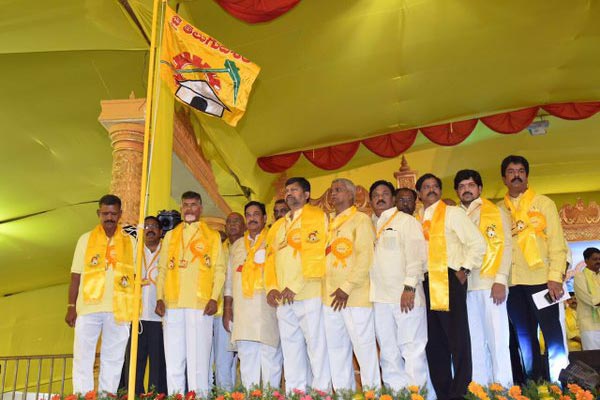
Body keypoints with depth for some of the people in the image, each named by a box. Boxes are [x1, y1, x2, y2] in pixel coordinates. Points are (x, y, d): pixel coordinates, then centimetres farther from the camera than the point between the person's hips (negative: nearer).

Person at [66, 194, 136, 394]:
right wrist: (71, 307, -1)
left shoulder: (131, 242, 8)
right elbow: (75, 276, 6)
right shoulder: (86, 239, 8)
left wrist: (135, 307, -1)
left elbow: (136, 276, 8)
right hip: (88, 308, 0)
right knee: (83, 357, 1)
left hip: (119, 309, 1)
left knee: (113, 359, 6)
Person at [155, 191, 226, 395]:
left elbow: (219, 270, 4)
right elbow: (162, 269, 15)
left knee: (198, 359, -5)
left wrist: (214, 298, -8)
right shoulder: (170, 236, 19)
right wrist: (160, 298, 2)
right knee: (173, 359, 3)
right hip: (172, 304, 3)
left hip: (200, 304, -3)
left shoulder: (213, 236, 11)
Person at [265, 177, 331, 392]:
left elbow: (314, 254, -11)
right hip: (282, 298, 7)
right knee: (291, 349, 10)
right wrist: (271, 287, 1)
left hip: (310, 294, -6)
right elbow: (270, 258, 17)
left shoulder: (317, 217, -1)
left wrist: (295, 286, -16)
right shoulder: (277, 226, 21)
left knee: (317, 346, -4)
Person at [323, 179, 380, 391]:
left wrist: (347, 287, -14)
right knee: (336, 349, 9)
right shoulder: (329, 223, 19)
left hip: (356, 296, -6)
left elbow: (366, 257, -9)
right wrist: (327, 289, 6)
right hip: (330, 297, 6)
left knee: (364, 347, -3)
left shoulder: (361, 220, 0)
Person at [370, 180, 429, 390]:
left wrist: (409, 287, -15)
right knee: (387, 350, 7)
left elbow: (416, 254, -7)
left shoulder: (407, 221, 3)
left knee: (412, 348, -4)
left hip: (406, 296, -5)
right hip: (379, 297, 5)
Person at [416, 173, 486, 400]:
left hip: (450, 280, -6)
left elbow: (477, 243, -4)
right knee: (434, 340, 10)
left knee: (457, 338, -6)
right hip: (427, 283, 6)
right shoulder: (418, 220, 16)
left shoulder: (452, 213, 1)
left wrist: (465, 269, -9)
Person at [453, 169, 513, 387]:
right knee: (474, 341, 7)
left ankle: (503, 388, 2)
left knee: (497, 338, -5)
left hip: (490, 284, -4)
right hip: (464, 286, 4)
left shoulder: (496, 212, 6)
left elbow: (505, 245, -2)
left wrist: (501, 280, -12)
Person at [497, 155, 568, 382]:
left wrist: (555, 277, -12)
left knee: (552, 332, -3)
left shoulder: (543, 203, 5)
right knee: (524, 336, 9)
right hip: (512, 282, 3)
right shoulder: (499, 209, 12)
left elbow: (557, 243, -1)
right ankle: (533, 381, 18)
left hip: (540, 279, -3)